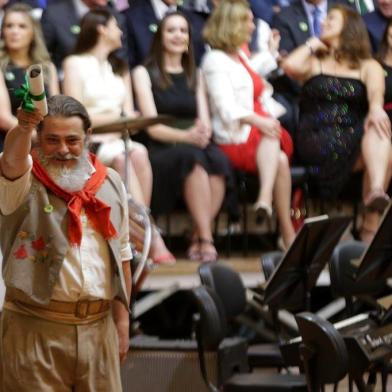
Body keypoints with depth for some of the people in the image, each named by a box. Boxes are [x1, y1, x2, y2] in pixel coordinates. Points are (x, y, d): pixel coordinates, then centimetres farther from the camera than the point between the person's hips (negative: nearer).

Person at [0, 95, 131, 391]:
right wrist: (24, 127, -50)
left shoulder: (110, 183, 10)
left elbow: (121, 255, 15)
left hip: (98, 327, 4)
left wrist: (122, 322, 12)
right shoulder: (24, 181, -3)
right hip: (35, 329, -4)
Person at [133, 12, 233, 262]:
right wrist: (186, 136, -22)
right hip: (161, 152, -3)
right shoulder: (145, 73, 8)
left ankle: (198, 240, -31)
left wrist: (203, 132, -15)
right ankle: (206, 240, -40)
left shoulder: (195, 76, 23)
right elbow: (152, 126, -4)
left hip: (195, 146, 4)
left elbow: (205, 122, 11)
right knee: (192, 157, -38)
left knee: (218, 158, -33)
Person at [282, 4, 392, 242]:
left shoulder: (368, 67, 21)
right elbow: (290, 66, -2)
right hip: (316, 140, -1)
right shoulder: (314, 63, 23)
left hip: (354, 137, 1)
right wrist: (312, 45, 15)